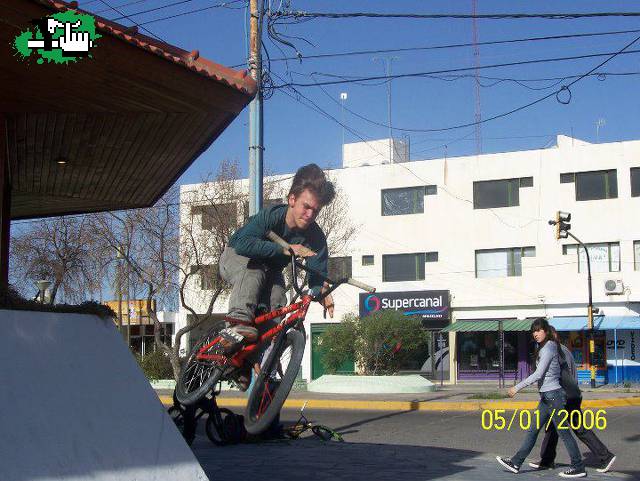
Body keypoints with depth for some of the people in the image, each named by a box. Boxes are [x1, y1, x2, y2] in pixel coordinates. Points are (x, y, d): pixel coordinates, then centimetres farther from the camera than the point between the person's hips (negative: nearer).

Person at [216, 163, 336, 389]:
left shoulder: (315, 237, -23)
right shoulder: (271, 215, -34)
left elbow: (317, 274, -27)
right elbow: (242, 243, -48)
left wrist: (321, 291, -51)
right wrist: (285, 249, -54)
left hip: (270, 271, 4)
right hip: (236, 258, -4)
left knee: (277, 307, -21)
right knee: (253, 270, -37)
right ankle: (238, 323, -49)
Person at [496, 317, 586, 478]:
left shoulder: (548, 348, -15)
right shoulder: (543, 347, 14)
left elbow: (538, 374, -20)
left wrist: (517, 388, -17)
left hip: (553, 395, -10)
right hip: (546, 396, 10)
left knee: (563, 432, -2)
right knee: (533, 430, 10)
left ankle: (578, 468, 8)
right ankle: (516, 463, 14)